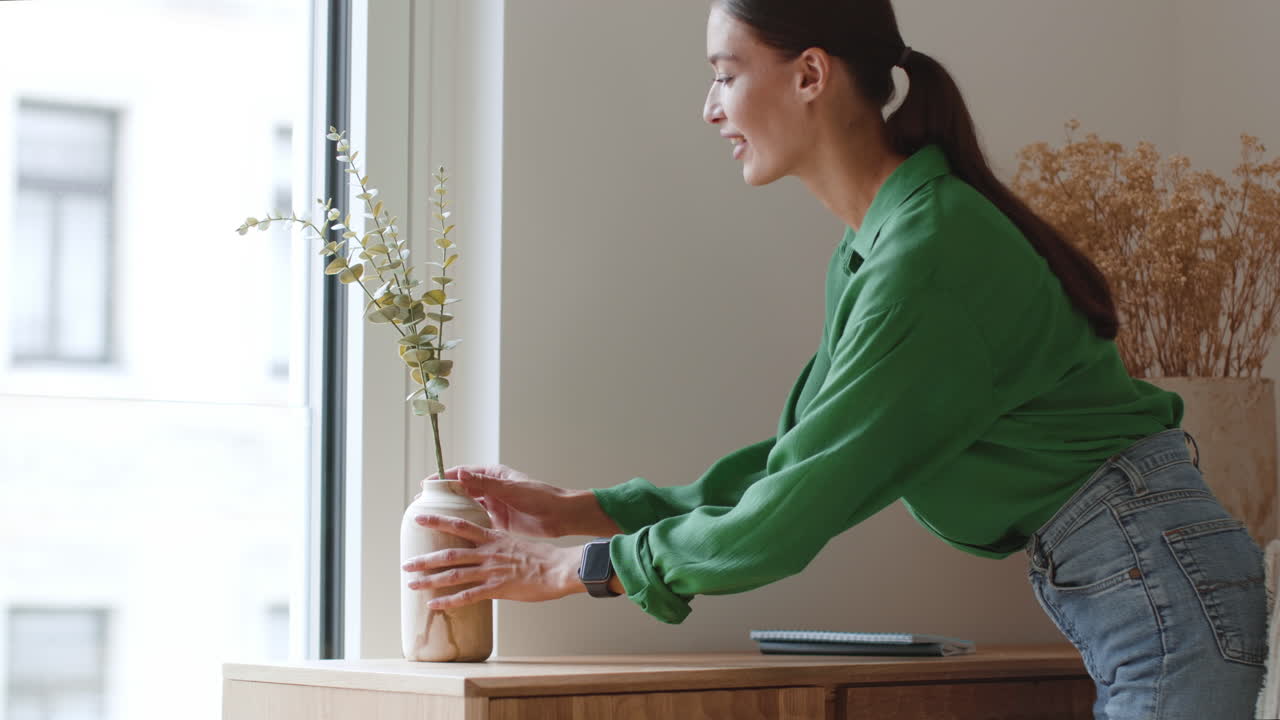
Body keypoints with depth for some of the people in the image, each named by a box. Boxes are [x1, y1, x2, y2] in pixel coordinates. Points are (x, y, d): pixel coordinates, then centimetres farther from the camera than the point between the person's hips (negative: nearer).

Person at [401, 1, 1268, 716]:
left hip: (1157, 578, -9)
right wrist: (573, 509, 12)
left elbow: (792, 517, -18)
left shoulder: (926, 255, -20)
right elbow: (795, 464, 15)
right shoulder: (867, 253, 11)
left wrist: (568, 569, -9)